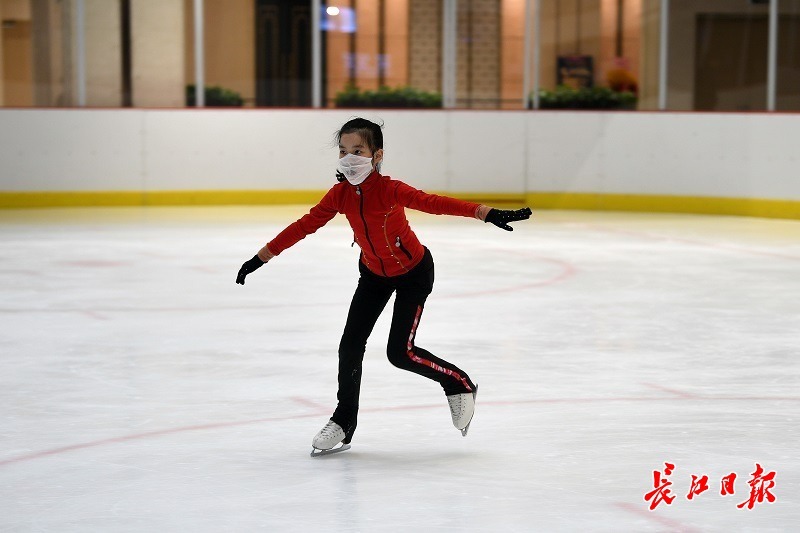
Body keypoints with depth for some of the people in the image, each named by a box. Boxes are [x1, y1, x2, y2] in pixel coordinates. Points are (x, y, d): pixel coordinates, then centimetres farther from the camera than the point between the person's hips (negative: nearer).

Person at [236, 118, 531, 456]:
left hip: (413, 272, -5)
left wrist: (486, 213, -52)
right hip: (373, 274, 5)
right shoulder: (341, 195, -14)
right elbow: (305, 226, -10)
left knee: (399, 352, -9)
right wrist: (261, 258, -9)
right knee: (350, 347, 0)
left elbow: (434, 203, -40)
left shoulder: (390, 190, -29)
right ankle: (343, 422, 16)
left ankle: (459, 384, 15)